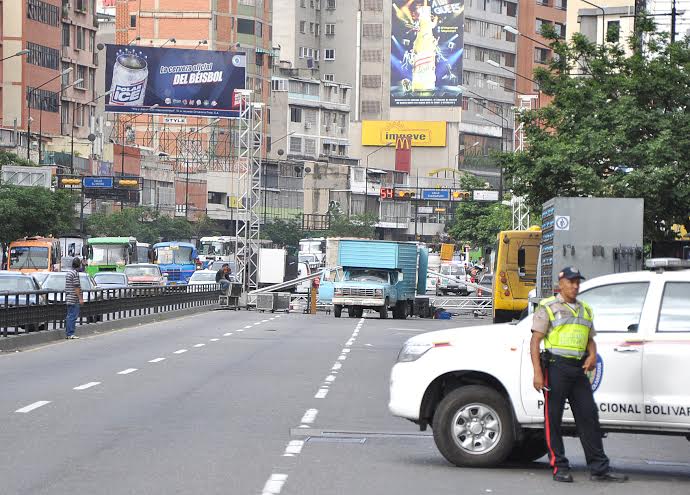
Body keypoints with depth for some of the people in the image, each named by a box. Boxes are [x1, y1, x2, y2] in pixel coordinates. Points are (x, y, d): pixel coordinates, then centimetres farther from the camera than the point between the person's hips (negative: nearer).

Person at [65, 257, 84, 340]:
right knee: (73, 316, -7)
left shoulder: (68, 272, 14)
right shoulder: (75, 273, -15)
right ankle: (70, 334, -7)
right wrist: (80, 298, -16)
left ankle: (67, 333, 16)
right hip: (74, 299, -10)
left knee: (69, 316, 13)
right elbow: (76, 287, -19)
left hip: (68, 298, 10)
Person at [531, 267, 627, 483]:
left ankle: (599, 469, 4)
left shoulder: (585, 309, 19)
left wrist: (593, 355, 1)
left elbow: (590, 339, 25)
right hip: (556, 366, -5)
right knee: (553, 418, -3)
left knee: (588, 416, 3)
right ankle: (560, 468, 3)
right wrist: (537, 372, -14)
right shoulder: (548, 307, 1)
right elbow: (535, 341, -5)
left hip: (579, 368, 6)